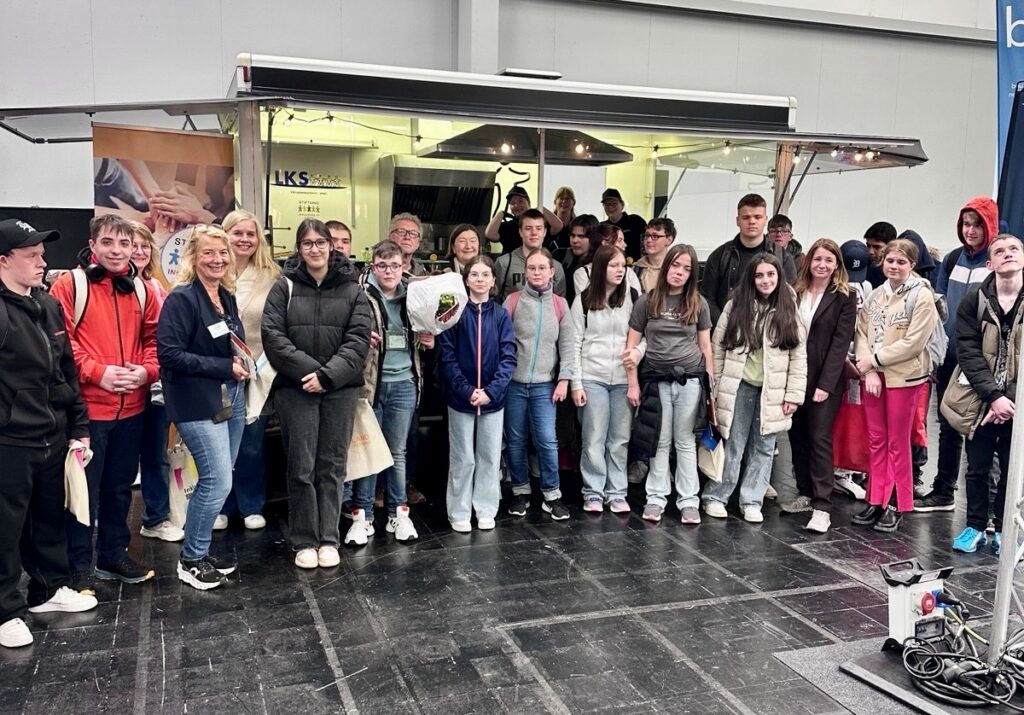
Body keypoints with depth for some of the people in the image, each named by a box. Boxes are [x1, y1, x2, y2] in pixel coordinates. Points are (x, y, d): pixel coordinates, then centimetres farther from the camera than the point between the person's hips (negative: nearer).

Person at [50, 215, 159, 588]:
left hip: (131, 407, 5)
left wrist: (146, 369, -8)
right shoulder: (70, 285, -7)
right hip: (87, 406, -5)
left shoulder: (141, 289, 8)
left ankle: (113, 554, 32)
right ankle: (78, 565, 18)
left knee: (120, 485, 17)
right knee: (85, 489, 4)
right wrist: (98, 372, -21)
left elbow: (154, 338, 11)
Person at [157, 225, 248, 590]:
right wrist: (225, 367, -19)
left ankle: (200, 550, 27)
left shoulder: (227, 297, 11)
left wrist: (242, 364, 2)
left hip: (231, 399, 8)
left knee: (216, 481, 13)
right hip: (198, 404, -8)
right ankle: (191, 560, 8)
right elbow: (170, 355, -19)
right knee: (218, 481, -9)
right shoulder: (181, 299, -12)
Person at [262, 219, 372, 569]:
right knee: (301, 467, 2)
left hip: (341, 389, 1)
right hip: (296, 389, -1)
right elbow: (272, 335, -6)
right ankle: (304, 541, 14)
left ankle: (329, 539, 17)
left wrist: (328, 375, -15)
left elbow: (359, 339, -3)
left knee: (332, 465, 7)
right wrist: (308, 370, -16)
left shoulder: (351, 288, 5)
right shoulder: (285, 287, 3)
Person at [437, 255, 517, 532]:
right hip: (460, 398, -2)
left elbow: (508, 357, -3)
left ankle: (486, 509, 24)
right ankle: (459, 513, 18)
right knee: (463, 458, 6)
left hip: (493, 398, 2)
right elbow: (447, 357, -7)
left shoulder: (501, 315, 1)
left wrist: (491, 391, -15)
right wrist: (467, 391, -16)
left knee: (490, 456, 10)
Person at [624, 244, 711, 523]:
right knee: (660, 442, 7)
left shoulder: (698, 303, 4)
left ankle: (688, 500, 13)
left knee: (685, 442, 7)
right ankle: (656, 497, 16)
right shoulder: (647, 301, 0)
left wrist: (710, 384, 5)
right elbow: (632, 345, 1)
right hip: (656, 381, 0)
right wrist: (633, 384, -3)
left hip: (690, 380, 1)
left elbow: (705, 346, 8)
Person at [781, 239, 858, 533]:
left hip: (824, 379, -5)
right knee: (797, 435, 10)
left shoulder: (845, 297, -3)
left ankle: (822, 507, -6)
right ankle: (806, 494, 23)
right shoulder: (795, 292, 9)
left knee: (819, 438, -8)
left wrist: (825, 384, -16)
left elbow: (841, 342, -9)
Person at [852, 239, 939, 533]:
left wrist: (874, 359, -12)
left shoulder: (922, 296, -8)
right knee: (876, 441, 10)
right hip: (874, 376, 5)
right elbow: (862, 332, 4)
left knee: (897, 443, 3)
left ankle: (897, 506, 13)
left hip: (903, 377, -5)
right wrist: (869, 371, -9)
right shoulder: (876, 295, 9)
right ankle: (877, 501, 19)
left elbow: (914, 343, -15)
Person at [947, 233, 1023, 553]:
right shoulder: (974, 301, -1)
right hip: (981, 402, 0)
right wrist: (993, 396, -14)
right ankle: (975, 526, 23)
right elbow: (968, 353, -6)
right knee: (977, 469, 9)